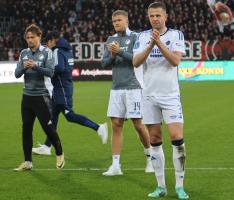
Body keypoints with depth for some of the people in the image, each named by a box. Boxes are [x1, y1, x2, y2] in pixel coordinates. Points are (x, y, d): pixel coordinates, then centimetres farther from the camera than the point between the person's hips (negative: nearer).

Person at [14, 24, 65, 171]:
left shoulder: (47, 52, -5)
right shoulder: (24, 53, 9)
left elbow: (50, 72, -15)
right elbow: (17, 74, 4)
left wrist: (35, 66, -28)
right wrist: (24, 67, -17)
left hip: (42, 96, -5)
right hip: (27, 96, 5)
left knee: (48, 127, -4)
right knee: (26, 129, 3)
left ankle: (60, 154, 18)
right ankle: (27, 162, 9)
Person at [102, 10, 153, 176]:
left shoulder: (135, 37, -2)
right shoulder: (111, 40, 12)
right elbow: (104, 63, 10)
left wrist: (120, 51, -19)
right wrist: (112, 56, -10)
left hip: (133, 87, -4)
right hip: (116, 89, 4)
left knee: (138, 124, 0)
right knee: (116, 125, 0)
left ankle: (150, 158, 20)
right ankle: (116, 165, 0)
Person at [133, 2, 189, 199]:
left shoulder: (176, 35, -1)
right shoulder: (143, 37, 5)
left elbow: (175, 60, -14)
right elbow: (135, 62, -8)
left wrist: (159, 43, -24)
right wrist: (150, 45, -21)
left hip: (170, 94, -2)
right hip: (149, 95, 2)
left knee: (177, 138, -11)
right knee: (155, 140, 5)